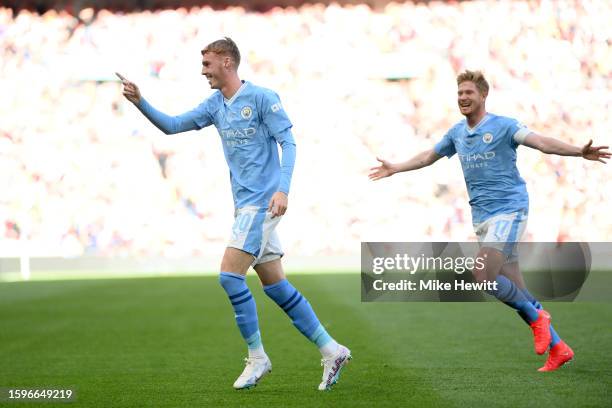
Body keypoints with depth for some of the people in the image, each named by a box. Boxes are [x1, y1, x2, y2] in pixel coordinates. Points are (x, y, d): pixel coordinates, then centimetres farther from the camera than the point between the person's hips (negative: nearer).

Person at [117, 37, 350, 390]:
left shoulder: (262, 97, -8)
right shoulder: (215, 105, 14)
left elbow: (288, 142, -12)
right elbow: (172, 126, 15)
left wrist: (283, 189, -22)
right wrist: (140, 102, 2)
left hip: (262, 202, -8)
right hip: (246, 204, 8)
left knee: (230, 275, -13)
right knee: (275, 285, 7)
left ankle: (257, 358, -1)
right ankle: (331, 351, 13)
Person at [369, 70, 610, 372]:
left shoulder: (503, 126, -8)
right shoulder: (457, 133, 13)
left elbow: (541, 142, -22)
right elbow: (429, 156, 30)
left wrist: (580, 152, -37)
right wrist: (395, 168, 38)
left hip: (508, 210, -7)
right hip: (482, 218, 7)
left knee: (483, 275, -22)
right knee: (515, 290, 4)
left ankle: (536, 316, -1)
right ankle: (557, 347, 13)